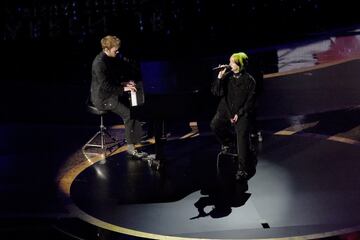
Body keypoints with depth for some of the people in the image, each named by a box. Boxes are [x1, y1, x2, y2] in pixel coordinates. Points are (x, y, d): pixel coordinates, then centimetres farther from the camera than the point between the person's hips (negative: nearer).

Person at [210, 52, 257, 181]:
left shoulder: (249, 80, -2)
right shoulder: (227, 76, 5)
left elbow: (250, 101, -3)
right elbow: (216, 92, 0)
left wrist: (239, 114, -12)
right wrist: (219, 77, -12)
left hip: (242, 113, -3)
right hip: (226, 110, 3)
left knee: (242, 135, -23)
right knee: (214, 125, -24)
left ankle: (242, 169, -20)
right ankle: (228, 142, 10)